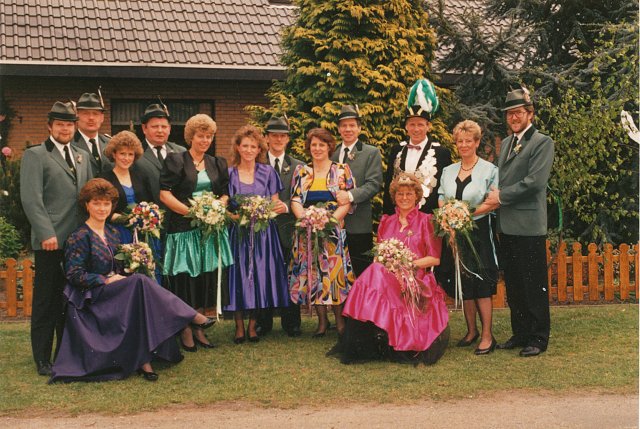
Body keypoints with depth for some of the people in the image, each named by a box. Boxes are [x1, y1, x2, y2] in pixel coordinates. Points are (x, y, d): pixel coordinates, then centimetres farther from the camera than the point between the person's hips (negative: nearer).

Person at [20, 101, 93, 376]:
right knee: (46, 302, 1)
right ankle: (43, 361, 9)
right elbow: (31, 199, -10)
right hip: (51, 240, -6)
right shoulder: (35, 155, -2)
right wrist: (46, 234, -17)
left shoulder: (82, 157, 17)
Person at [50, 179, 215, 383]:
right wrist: (106, 280, -17)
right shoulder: (79, 237, -7)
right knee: (140, 282, -30)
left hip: (113, 291, 7)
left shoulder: (112, 233, 14)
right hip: (90, 296, -7)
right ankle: (193, 318, -29)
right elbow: (74, 275, -12)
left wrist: (120, 276, -2)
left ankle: (144, 360, -27)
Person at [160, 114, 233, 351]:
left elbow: (225, 193, 17)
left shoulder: (218, 163, 14)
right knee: (185, 278, -3)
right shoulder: (175, 160, -1)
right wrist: (192, 212, -15)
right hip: (183, 229, -4)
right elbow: (165, 194, -8)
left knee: (206, 278, 5)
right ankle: (185, 331, 8)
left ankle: (198, 327, 16)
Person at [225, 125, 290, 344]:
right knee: (239, 277, -1)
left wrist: (281, 207, -14)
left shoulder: (267, 172, 7)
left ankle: (252, 325, 12)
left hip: (263, 234, 1)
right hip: (237, 233, -1)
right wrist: (235, 216, -16)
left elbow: (274, 204, 8)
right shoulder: (229, 174, 4)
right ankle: (239, 326, 9)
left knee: (259, 276, 1)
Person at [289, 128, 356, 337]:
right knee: (312, 273, 2)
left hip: (334, 230, -2)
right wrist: (306, 219, -14)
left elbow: (347, 202, -2)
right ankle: (322, 321, 10)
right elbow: (295, 201, 5)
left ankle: (340, 320, 6)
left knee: (335, 271, -5)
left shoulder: (342, 170, 4)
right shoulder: (301, 171, 11)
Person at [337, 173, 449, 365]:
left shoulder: (426, 221, 8)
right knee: (373, 275, -33)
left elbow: (435, 258, 2)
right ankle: (365, 347, -33)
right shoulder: (386, 222, 21)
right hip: (387, 276, 4)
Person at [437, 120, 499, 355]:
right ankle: (471, 331, 19)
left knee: (480, 283, -7)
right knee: (462, 283, 8)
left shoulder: (489, 170, -2)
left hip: (478, 232, -5)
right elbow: (441, 200, 12)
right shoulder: (448, 171, 13)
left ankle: (487, 335, -1)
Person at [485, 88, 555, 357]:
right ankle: (520, 333, 23)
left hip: (529, 226, -7)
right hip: (506, 225, 7)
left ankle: (538, 338, 7)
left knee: (534, 285, -1)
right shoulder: (506, 143, 18)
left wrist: (501, 196, -11)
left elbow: (534, 181, -16)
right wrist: (495, 197, 3)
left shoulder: (542, 143, -6)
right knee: (513, 284, 13)